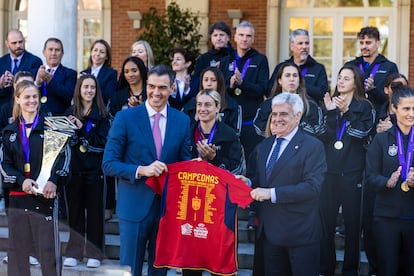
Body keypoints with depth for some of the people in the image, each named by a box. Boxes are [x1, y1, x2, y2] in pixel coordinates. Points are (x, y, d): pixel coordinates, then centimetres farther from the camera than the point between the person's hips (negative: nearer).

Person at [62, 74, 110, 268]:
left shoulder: (102, 114, 0)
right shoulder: (70, 112, 8)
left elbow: (103, 141, -10)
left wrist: (82, 128, -17)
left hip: (94, 168, -2)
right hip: (74, 167, 2)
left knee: (95, 210, 2)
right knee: (75, 209, 6)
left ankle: (94, 254, 8)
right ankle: (74, 252, 13)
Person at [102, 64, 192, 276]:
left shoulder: (182, 121, 4)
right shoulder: (125, 118, -6)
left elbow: (184, 161, 10)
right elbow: (109, 164, -7)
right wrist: (141, 170, -21)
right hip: (134, 205, -3)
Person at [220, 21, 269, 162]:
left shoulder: (260, 60, 4)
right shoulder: (226, 61, 14)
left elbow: (262, 89, -7)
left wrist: (242, 83, -22)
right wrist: (229, 86, -11)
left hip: (252, 120, -3)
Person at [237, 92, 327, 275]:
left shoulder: (313, 146, -9)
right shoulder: (265, 145, 14)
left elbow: (312, 186, -20)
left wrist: (272, 193, -23)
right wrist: (249, 182, -3)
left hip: (299, 233, -6)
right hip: (269, 231, 6)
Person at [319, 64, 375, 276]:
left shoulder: (364, 107, 4)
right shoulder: (330, 104, 11)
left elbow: (362, 133, -11)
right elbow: (324, 137, 0)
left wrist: (346, 112, -18)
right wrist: (331, 112, -11)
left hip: (352, 172, -2)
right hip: (328, 171, 3)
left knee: (352, 223, 3)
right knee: (326, 222, 3)